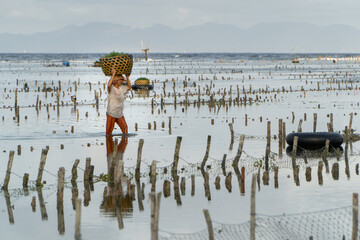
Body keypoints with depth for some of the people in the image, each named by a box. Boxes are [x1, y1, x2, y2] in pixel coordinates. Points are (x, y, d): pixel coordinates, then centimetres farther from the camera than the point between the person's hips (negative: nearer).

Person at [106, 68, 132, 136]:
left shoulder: (121, 88, 9)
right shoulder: (111, 88, -12)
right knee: (109, 131, -1)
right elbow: (109, 85, -35)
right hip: (111, 113, -7)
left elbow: (129, 87, 24)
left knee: (125, 127, -2)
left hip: (120, 113, 7)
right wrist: (113, 74, -31)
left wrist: (127, 78, 11)